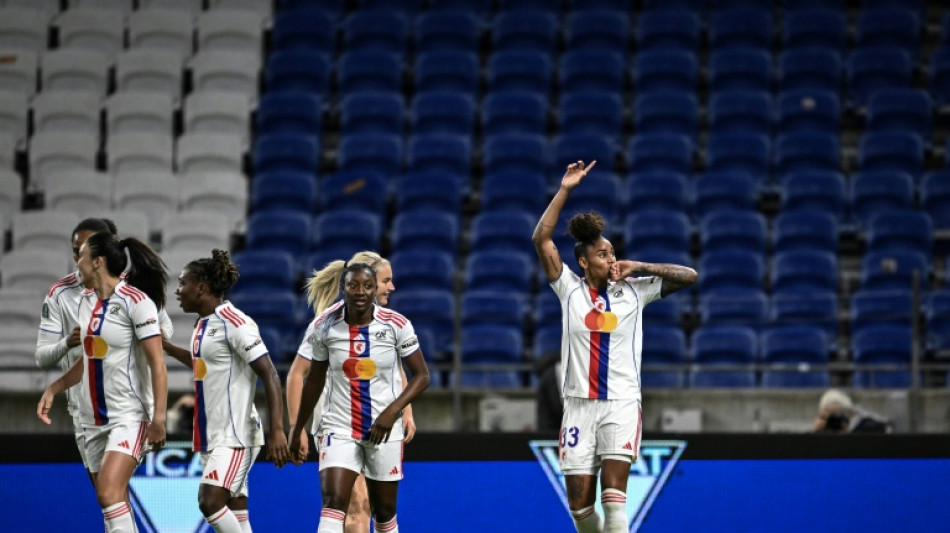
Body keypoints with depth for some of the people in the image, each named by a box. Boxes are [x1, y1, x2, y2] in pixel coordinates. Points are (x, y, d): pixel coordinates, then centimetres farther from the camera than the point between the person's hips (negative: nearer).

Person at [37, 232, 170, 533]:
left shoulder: (136, 301, -12)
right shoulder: (86, 301, 11)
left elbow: (157, 364, -15)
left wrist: (159, 419, -20)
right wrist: (53, 390, 17)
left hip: (129, 415, -8)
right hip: (94, 417, 8)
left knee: (110, 493, -24)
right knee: (114, 503, 7)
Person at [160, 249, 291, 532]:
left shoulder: (233, 322, -14)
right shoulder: (204, 324, 13)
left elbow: (269, 376, -18)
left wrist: (277, 431, -25)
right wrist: (168, 348, 29)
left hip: (235, 434, -9)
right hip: (212, 435, 9)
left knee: (210, 501, -20)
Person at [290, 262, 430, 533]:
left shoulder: (396, 325, -8)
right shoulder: (323, 326, -5)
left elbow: (421, 375, -3)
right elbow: (314, 381, 9)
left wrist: (392, 411, -18)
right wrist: (297, 429, 13)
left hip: (383, 429, 1)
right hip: (338, 427, 0)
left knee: (384, 510, 10)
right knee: (333, 502, -18)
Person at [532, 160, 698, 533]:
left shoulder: (633, 290, 5)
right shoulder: (570, 290, 4)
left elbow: (688, 276, 1)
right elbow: (541, 239, -2)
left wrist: (639, 267, -3)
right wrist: (565, 190, -4)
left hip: (621, 404, -1)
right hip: (579, 404, 1)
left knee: (613, 492, -16)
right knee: (579, 502, 1)